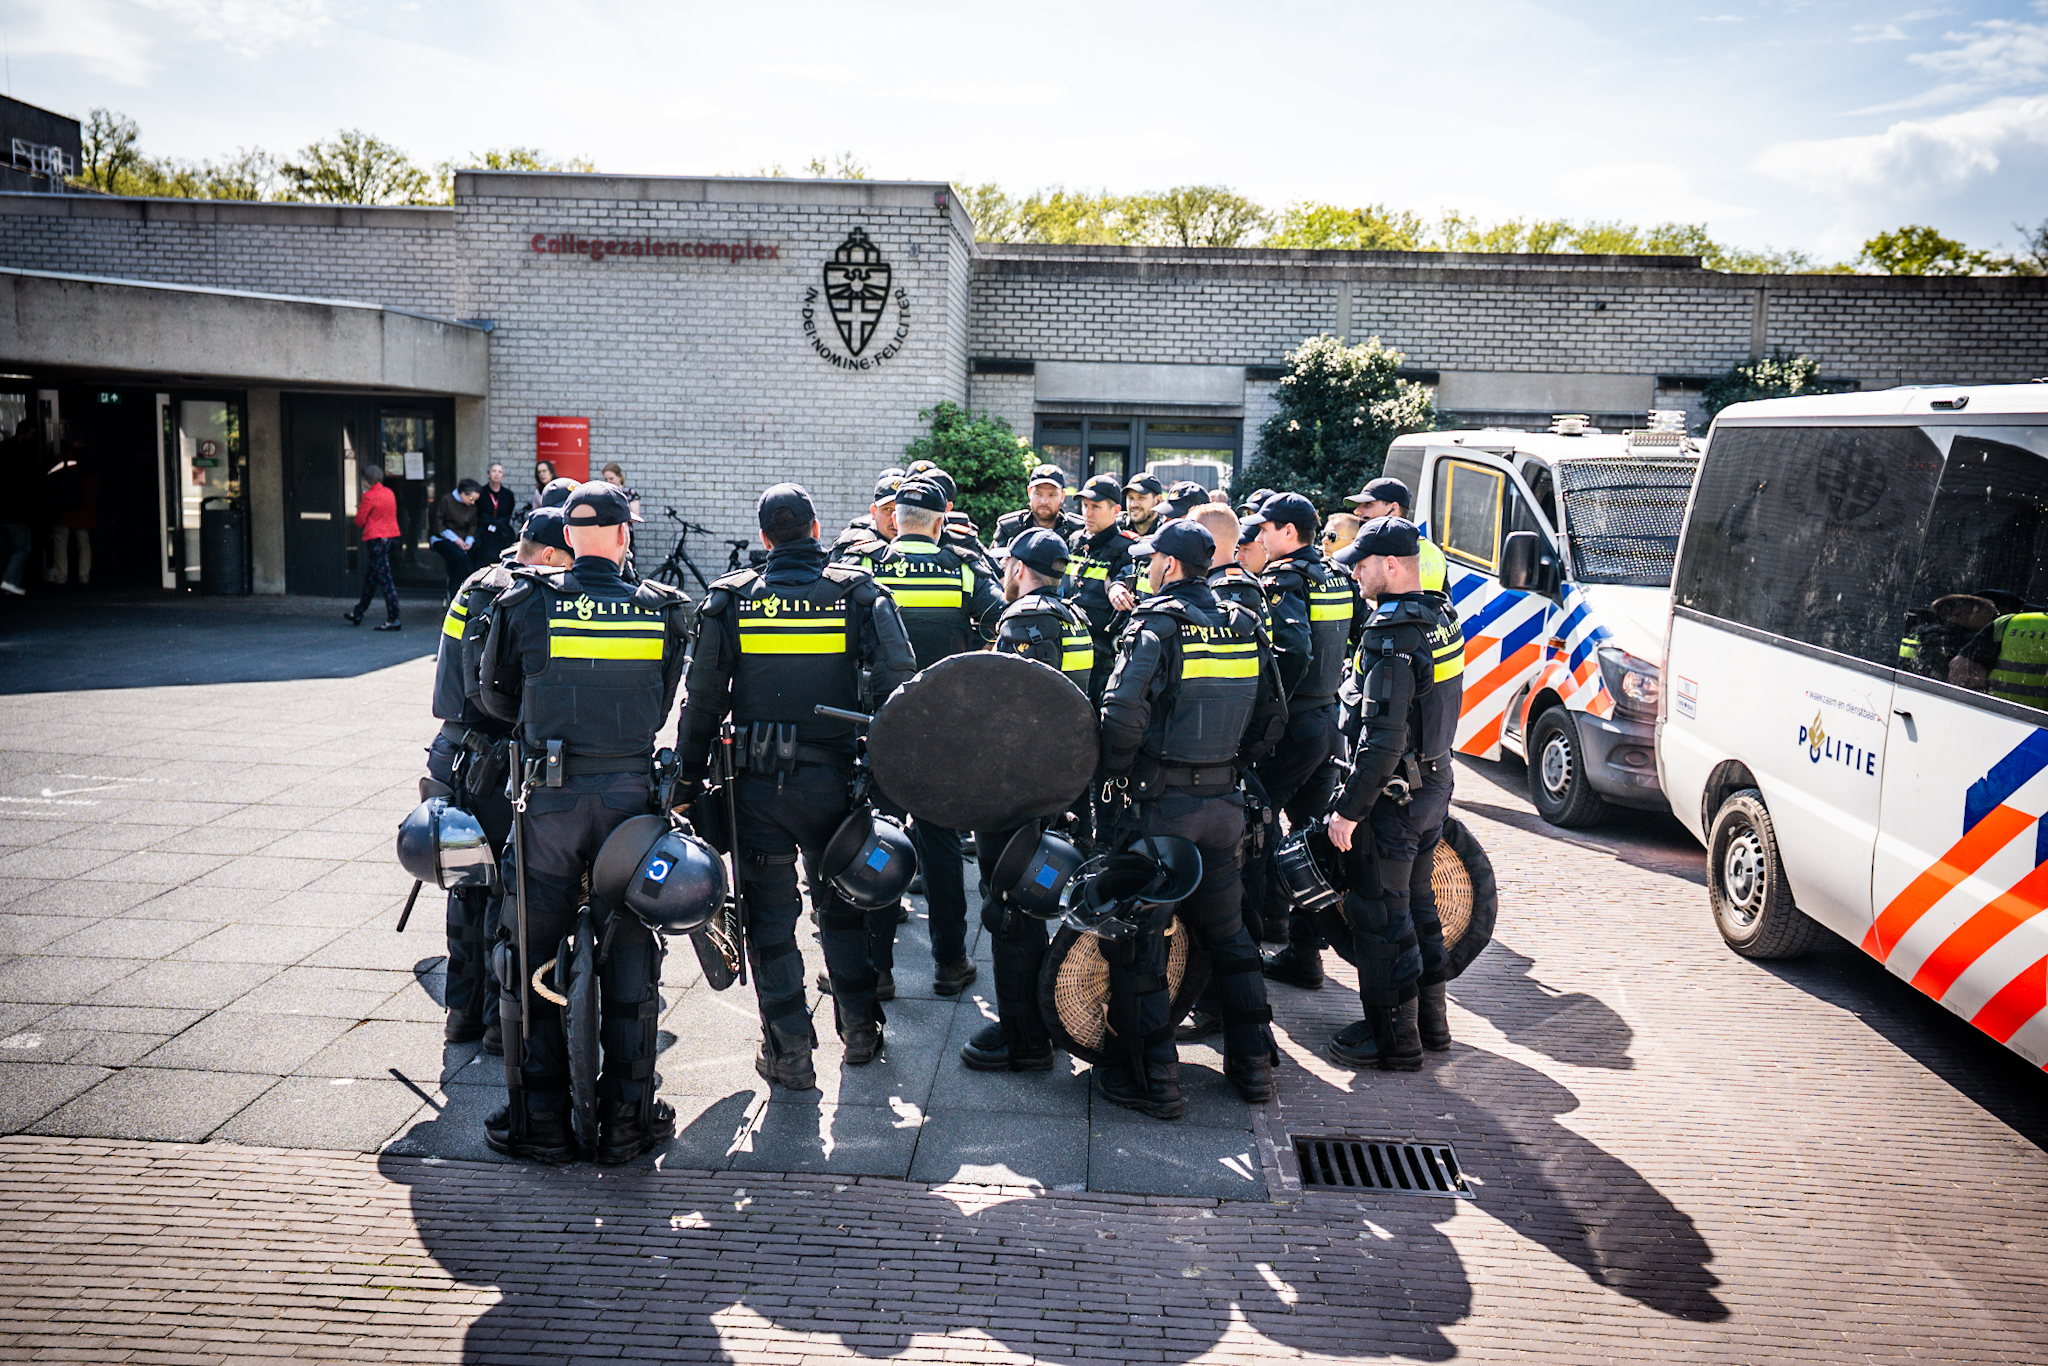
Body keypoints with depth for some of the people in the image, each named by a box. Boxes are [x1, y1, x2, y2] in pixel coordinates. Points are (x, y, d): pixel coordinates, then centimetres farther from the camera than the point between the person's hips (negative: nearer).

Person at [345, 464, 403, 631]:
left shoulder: (369, 496, -12)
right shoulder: (389, 492, 10)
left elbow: (360, 521, -7)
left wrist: (359, 508, 13)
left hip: (376, 540, -8)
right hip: (391, 536, 8)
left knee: (384, 579, -8)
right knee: (370, 577, 18)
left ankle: (393, 620, -10)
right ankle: (358, 614, 30)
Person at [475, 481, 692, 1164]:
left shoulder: (526, 604, -3)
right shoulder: (661, 610, 1)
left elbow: (492, 693, 10)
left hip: (549, 796, -1)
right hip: (632, 792, 1)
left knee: (533, 953, 9)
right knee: (630, 953, 10)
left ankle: (541, 1120, 13)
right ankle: (627, 1117, 14)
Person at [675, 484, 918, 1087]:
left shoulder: (731, 598, -1)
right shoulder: (857, 592, -2)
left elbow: (703, 695, 0)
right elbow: (895, 677, -10)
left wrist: (689, 773, 8)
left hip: (758, 783, -1)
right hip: (835, 777, 1)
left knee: (771, 913, 7)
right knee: (842, 903, 17)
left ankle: (789, 1050, 8)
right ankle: (860, 1031, 26)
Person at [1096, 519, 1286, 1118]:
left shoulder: (1156, 624, -12)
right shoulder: (1244, 626, 7)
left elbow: (1123, 713, -23)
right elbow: (1272, 717, 10)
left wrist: (1114, 775, -8)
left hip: (1160, 803, -6)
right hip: (1223, 805, 6)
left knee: (1140, 939, 3)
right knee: (1228, 932, 18)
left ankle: (1151, 1079, 6)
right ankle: (1253, 1063, 24)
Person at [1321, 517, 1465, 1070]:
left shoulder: (1391, 633, -22)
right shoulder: (1439, 616, 8)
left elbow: (1384, 737, -27)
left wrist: (1349, 809, -22)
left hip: (1395, 794, -9)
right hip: (1435, 782, 9)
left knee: (1378, 915, 1)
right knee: (1416, 901, 20)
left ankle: (1393, 1039, 10)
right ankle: (1430, 1020, 31)